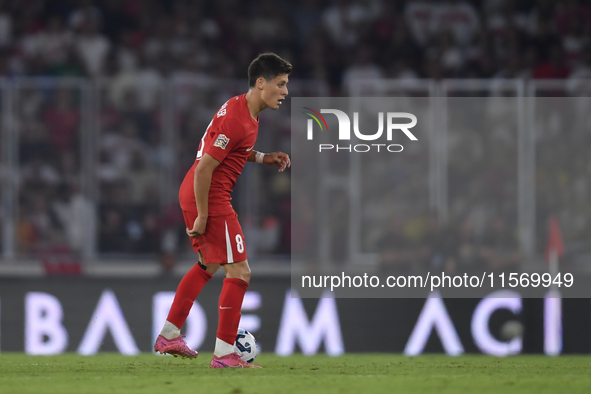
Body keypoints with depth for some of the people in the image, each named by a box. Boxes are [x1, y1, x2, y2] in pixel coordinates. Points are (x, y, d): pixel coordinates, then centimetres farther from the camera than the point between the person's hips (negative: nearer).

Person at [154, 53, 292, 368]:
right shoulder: (236, 119, -23)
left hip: (194, 195, 11)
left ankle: (168, 336, 32)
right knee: (239, 272, -6)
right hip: (209, 199, -11)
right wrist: (202, 217, -20)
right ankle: (224, 354, -3)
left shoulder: (244, 110, 9)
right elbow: (204, 168, -25)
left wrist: (262, 158, 10)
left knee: (209, 265, 25)